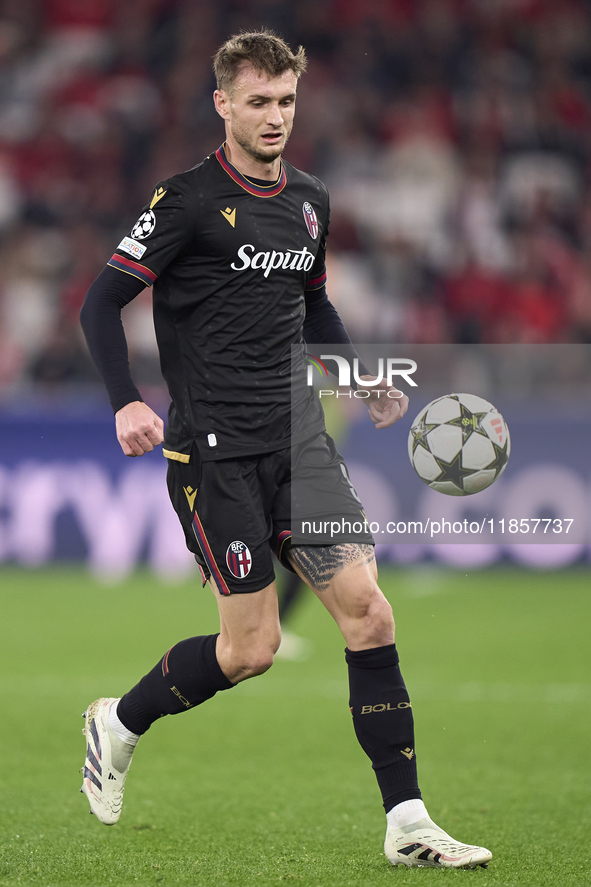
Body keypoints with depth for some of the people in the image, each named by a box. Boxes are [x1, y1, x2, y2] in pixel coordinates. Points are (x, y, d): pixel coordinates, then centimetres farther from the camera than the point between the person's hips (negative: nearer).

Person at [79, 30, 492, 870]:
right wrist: (127, 403, -23)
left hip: (298, 438, 6)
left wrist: (366, 379, 14)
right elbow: (102, 302, -9)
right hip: (214, 447, -6)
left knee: (367, 609, -6)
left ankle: (407, 822, -4)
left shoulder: (310, 201, 12)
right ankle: (119, 723, 22)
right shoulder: (188, 200, -8)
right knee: (251, 648, -6)